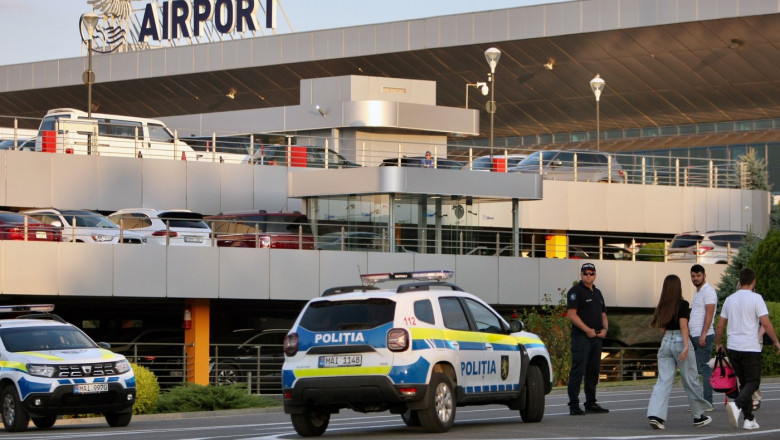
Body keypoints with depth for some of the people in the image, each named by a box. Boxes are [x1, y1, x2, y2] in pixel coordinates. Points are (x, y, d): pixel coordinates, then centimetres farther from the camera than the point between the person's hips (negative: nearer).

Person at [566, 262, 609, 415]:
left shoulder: (597, 293, 20)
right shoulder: (575, 291, -5)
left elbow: (603, 314, 23)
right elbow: (571, 314, -13)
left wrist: (604, 329, 3)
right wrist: (588, 330, -18)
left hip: (596, 337, 8)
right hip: (581, 337, -8)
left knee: (593, 371, 11)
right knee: (578, 370, -11)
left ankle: (591, 403, 19)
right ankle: (574, 405, -12)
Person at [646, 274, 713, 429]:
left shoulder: (662, 306, 7)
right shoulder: (682, 304, -9)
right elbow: (683, 326, -16)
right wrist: (686, 346, -19)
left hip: (666, 342, 5)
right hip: (680, 341, -5)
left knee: (663, 381, -1)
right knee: (690, 381, 8)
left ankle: (655, 414, -17)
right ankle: (698, 416, 20)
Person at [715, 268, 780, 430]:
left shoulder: (730, 299, 9)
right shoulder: (756, 298, -7)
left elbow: (720, 326, 13)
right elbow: (765, 323, -12)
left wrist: (718, 344, 26)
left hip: (733, 348, 5)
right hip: (751, 348, -5)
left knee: (744, 382, 14)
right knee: (753, 382, 0)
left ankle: (749, 419, 11)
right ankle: (737, 404, -27)